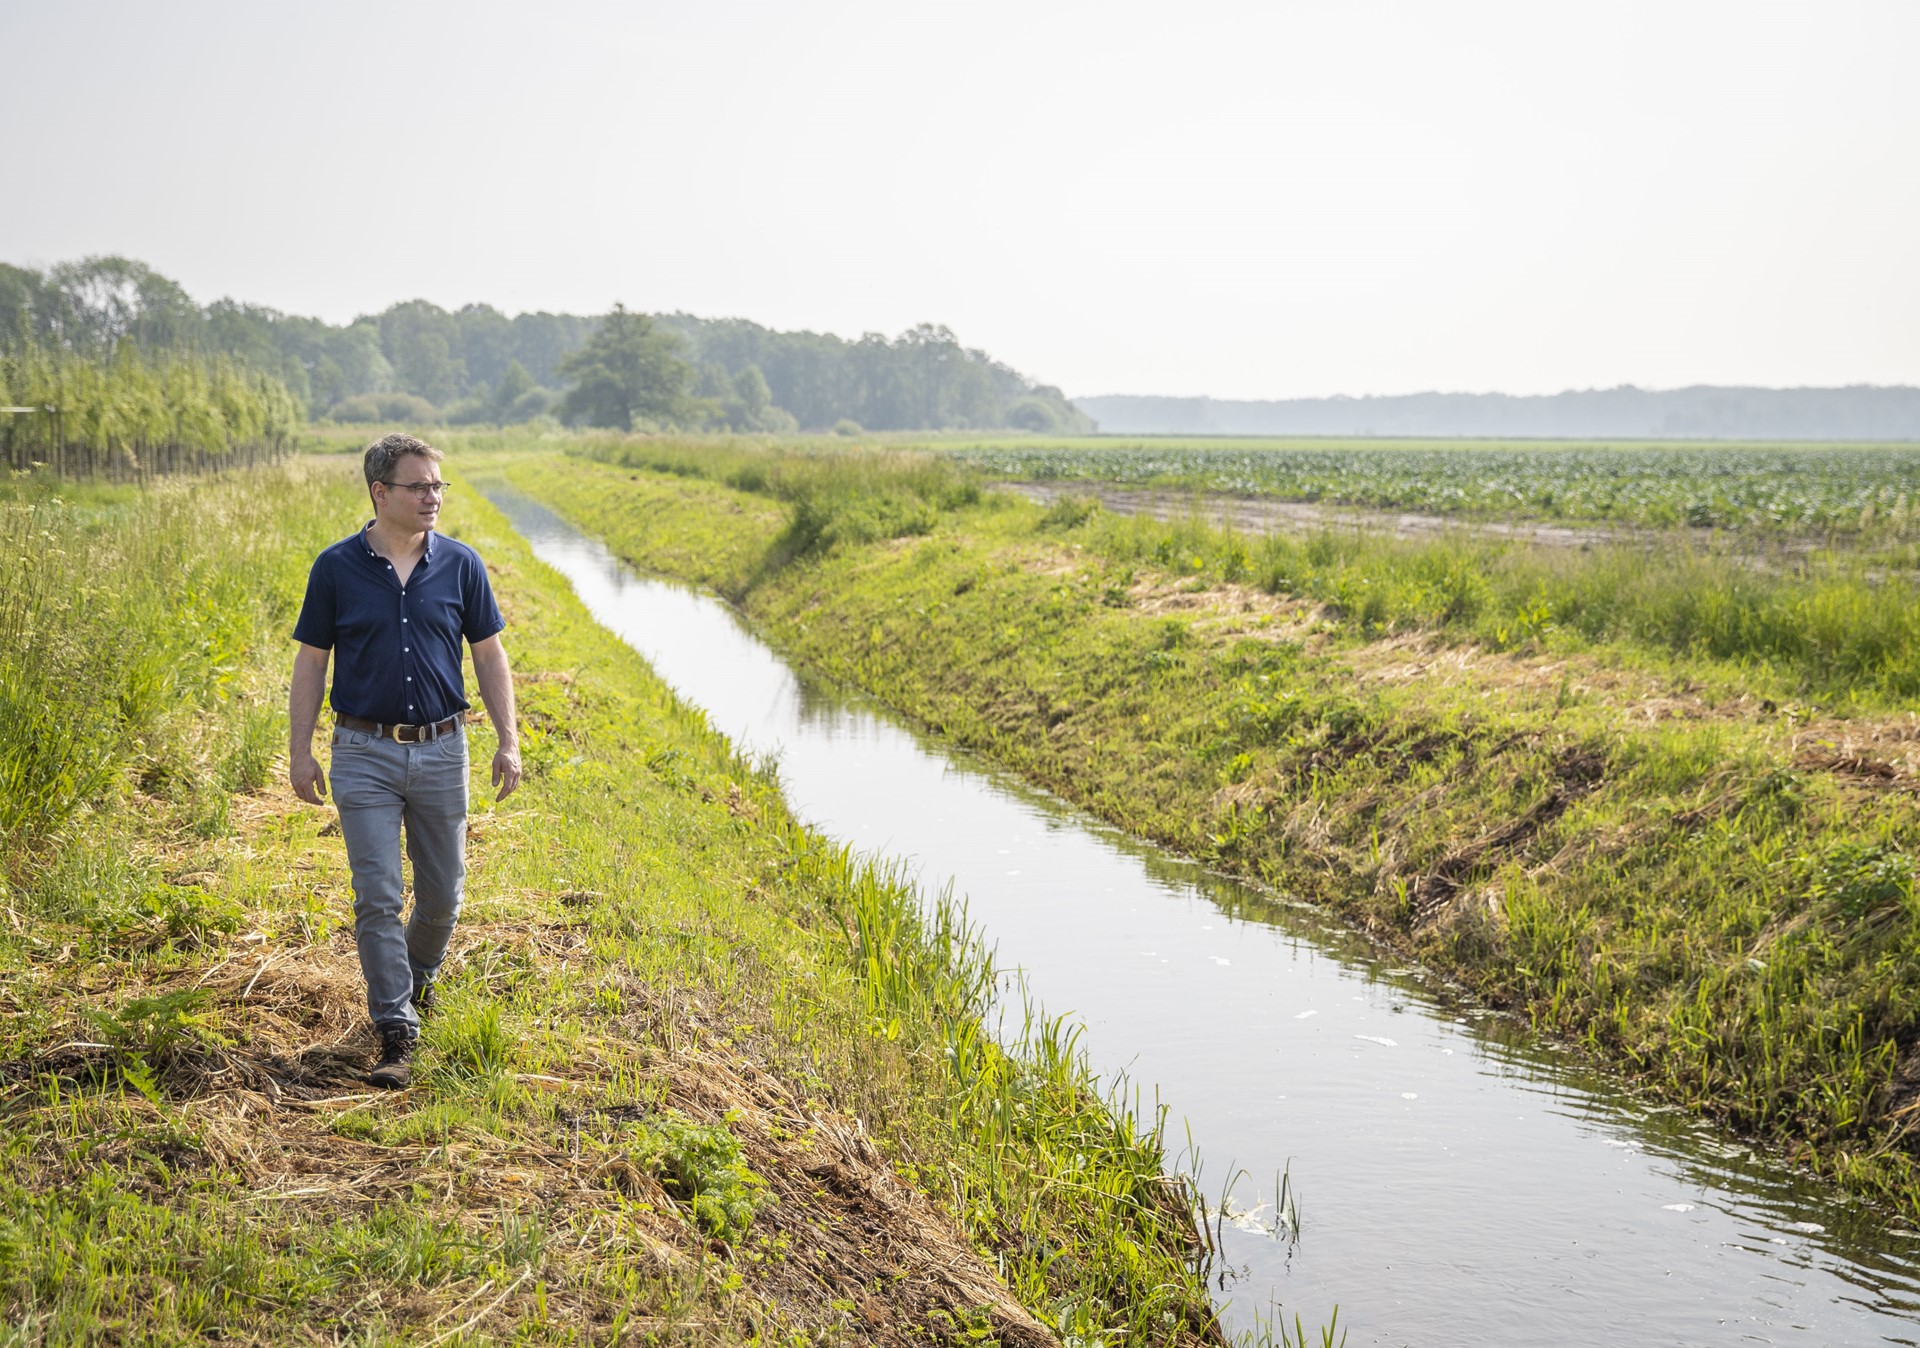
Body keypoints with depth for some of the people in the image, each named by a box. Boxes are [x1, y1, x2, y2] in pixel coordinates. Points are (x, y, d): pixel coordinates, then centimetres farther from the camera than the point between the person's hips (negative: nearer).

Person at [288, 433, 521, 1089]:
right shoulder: (336, 568, -3)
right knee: (378, 898, -6)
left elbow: (489, 655, 6)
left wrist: (509, 740, -1)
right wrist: (301, 751, -1)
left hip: (441, 751, 2)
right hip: (366, 754, -2)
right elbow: (311, 662, 3)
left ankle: (419, 978, 39)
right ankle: (396, 1034, 0)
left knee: (443, 895, 10)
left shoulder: (461, 565, 1)